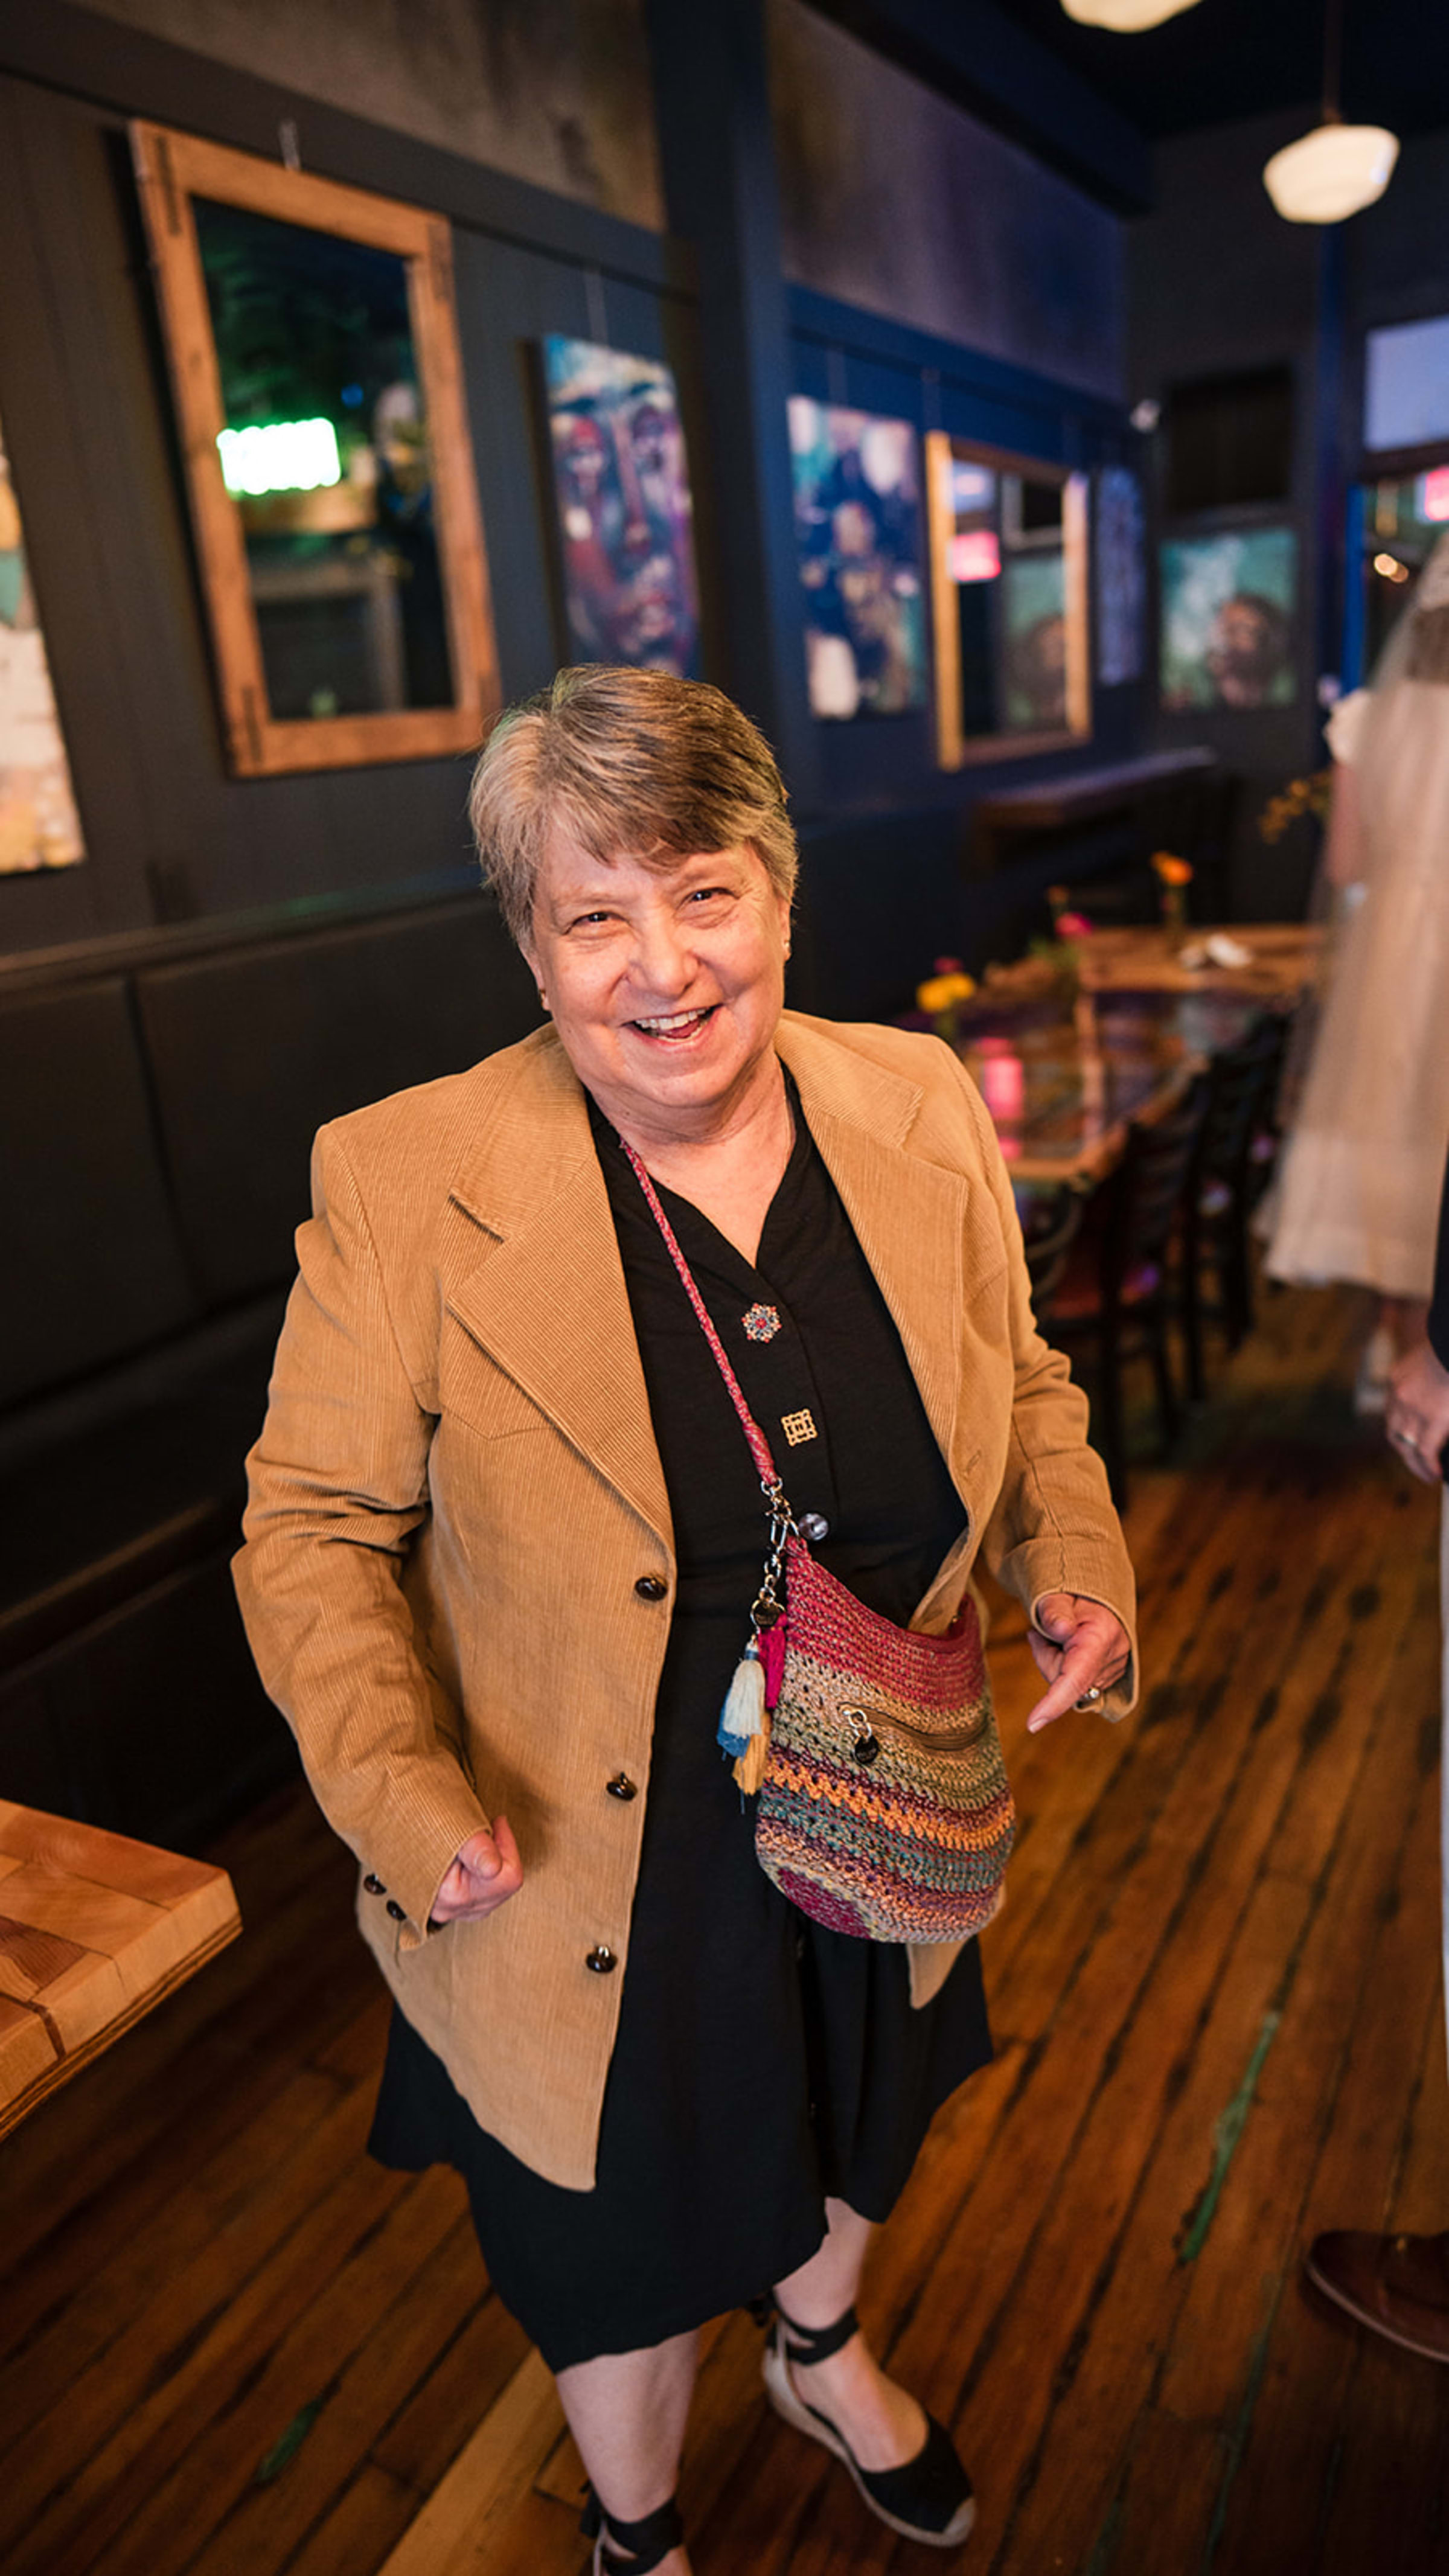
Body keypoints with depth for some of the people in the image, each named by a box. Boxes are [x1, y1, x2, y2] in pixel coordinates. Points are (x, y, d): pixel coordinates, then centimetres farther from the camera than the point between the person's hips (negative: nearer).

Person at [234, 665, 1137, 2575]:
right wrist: (401, 1796, -25)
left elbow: (1018, 1381, 3)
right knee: (628, 2261, 24)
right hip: (594, 1897, -3)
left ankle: (825, 2353, 70)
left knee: (851, 2141, 33)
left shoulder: (919, 1110, -11)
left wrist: (1077, 1568, -14)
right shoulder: (401, 1183, -22)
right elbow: (314, 1523, -13)